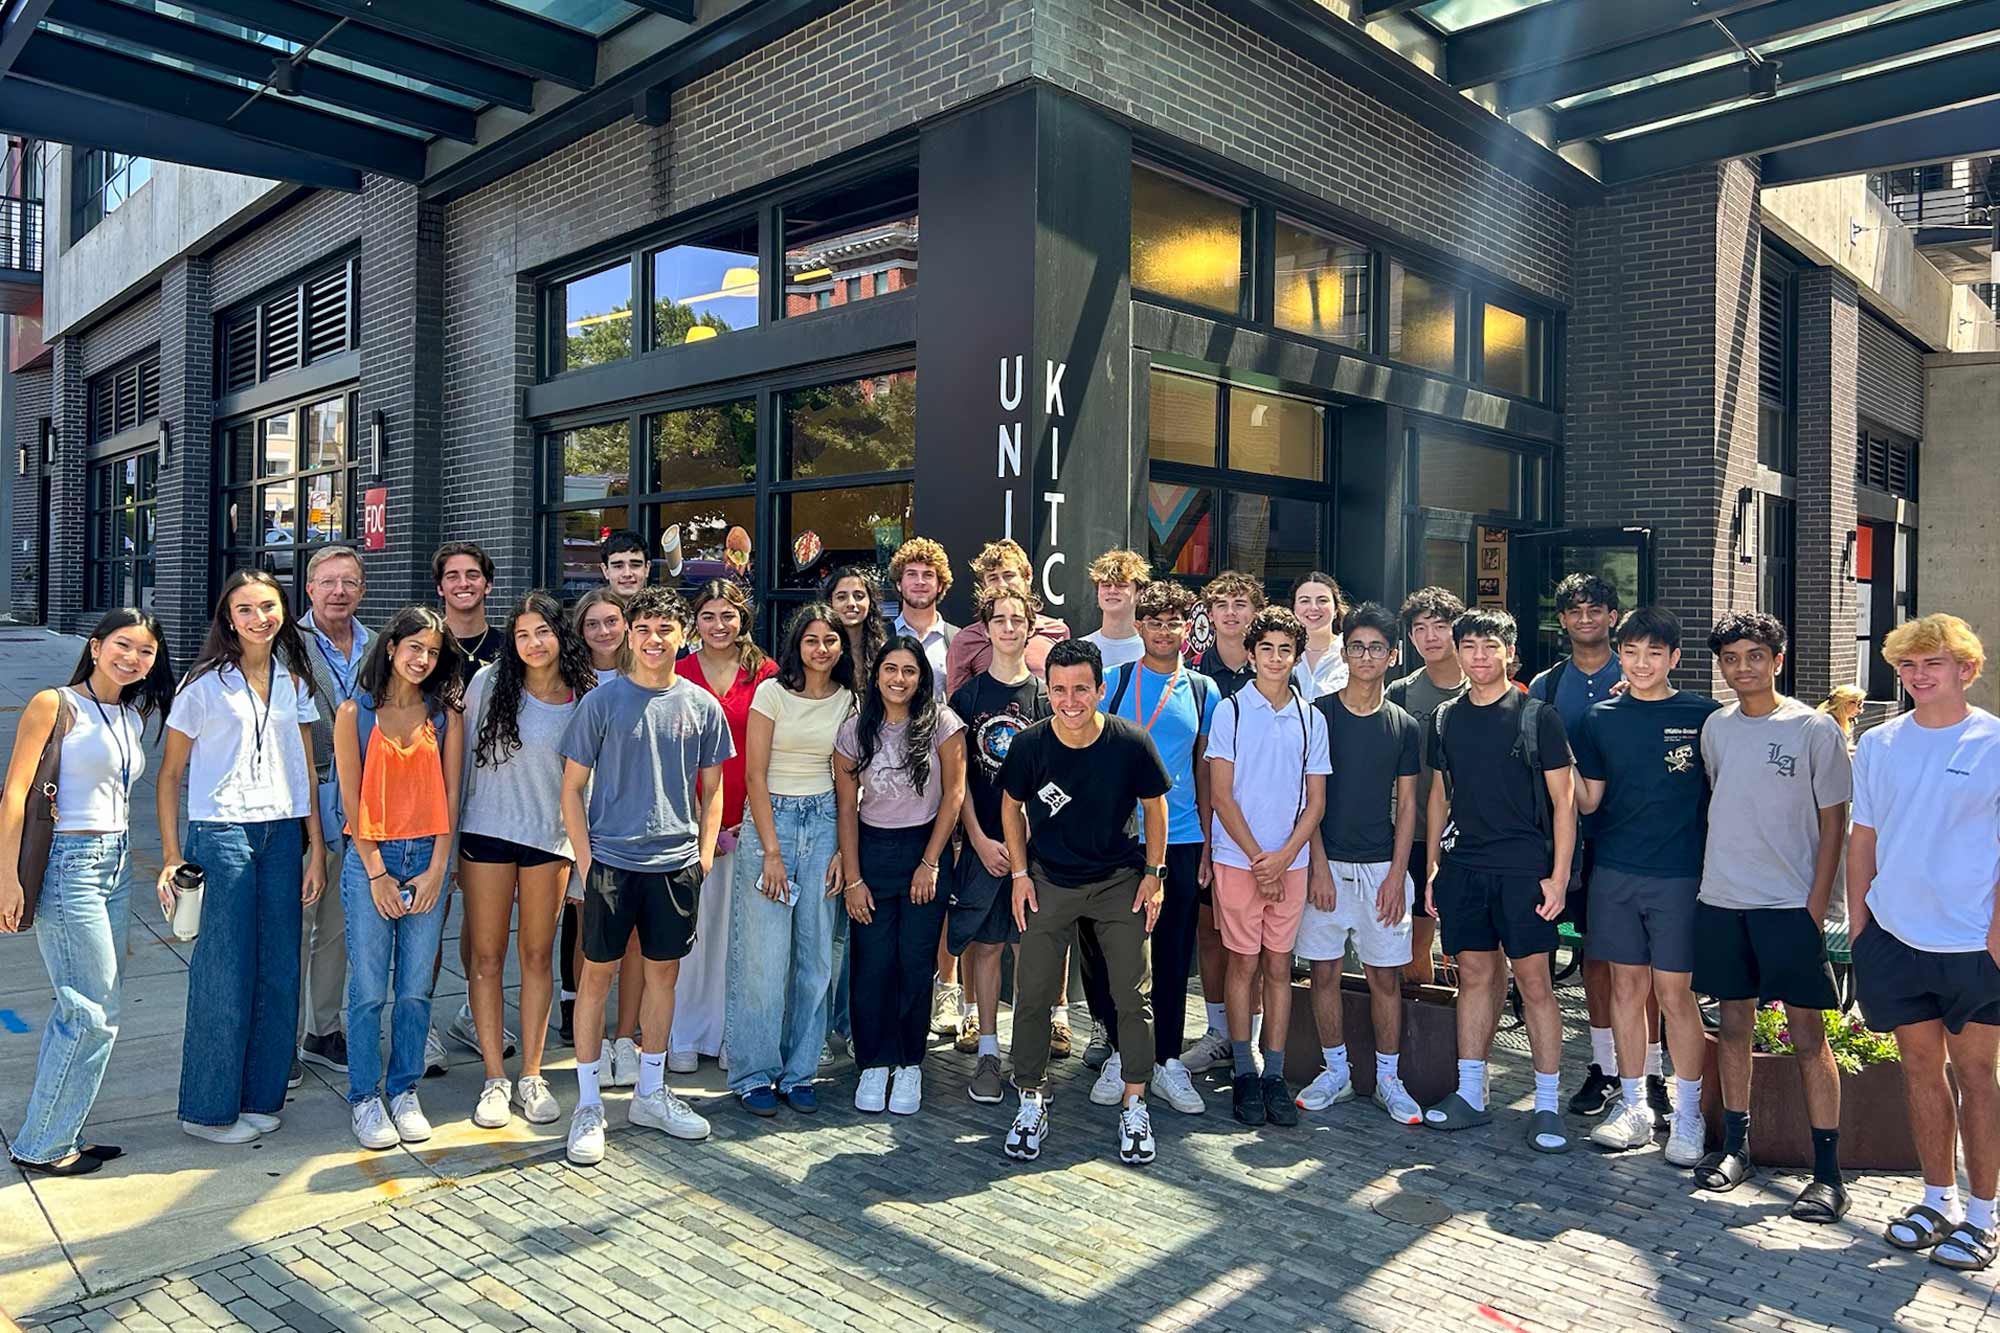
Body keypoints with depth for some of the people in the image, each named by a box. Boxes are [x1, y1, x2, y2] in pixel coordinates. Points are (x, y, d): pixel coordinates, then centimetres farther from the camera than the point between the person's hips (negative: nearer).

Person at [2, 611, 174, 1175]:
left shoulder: (135, 716, 13)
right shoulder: (54, 705, -8)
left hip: (115, 863, 7)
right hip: (68, 863, -7)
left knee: (79, 1008, 12)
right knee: (96, 1013, -5)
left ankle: (57, 1135, 22)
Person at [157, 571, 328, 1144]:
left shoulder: (294, 682, 10)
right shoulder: (205, 683, -2)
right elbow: (170, 775, 1)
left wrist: (316, 847, 7)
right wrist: (171, 857, -6)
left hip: (283, 836, 4)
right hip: (220, 834, -4)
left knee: (279, 971, 7)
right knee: (224, 973, 0)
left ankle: (260, 1096, 21)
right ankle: (209, 1108, 14)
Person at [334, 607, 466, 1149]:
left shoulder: (444, 714, 6)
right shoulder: (356, 712, 1)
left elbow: (449, 794, 4)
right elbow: (352, 799, -2)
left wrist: (437, 870, -3)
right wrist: (376, 873, -6)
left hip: (428, 859, 2)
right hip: (369, 858, -2)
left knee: (416, 987, 6)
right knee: (369, 988, 1)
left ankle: (404, 1092, 20)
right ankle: (365, 1098, 16)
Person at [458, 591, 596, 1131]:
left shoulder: (585, 697, 0)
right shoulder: (489, 682, -2)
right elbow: (463, 757, 2)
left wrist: (581, 848, 3)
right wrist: (450, 835, 2)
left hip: (550, 838, 1)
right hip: (488, 830, 0)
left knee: (537, 956, 8)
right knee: (487, 957, 4)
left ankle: (531, 1076, 17)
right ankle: (494, 1079, 14)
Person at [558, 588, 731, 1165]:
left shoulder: (702, 706, 4)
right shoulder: (602, 701, -3)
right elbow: (573, 787, 0)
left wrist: (705, 853, 3)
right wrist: (584, 857, -6)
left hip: (676, 863, 3)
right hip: (611, 860, -2)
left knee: (664, 971, 12)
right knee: (597, 973, 3)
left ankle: (650, 1093, 27)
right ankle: (589, 1105, 15)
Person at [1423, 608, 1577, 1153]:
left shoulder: (1537, 716, -3)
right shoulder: (1446, 718, 10)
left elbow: (1563, 800, -3)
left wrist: (1558, 875, -9)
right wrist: (1433, 867, 12)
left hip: (1523, 869, -4)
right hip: (1462, 868, 4)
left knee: (1534, 982, -2)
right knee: (1474, 976, 10)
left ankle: (1547, 1105, 8)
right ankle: (1470, 1094, 19)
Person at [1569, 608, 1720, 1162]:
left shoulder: (1702, 715, -2)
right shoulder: (1600, 718, 7)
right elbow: (1588, 800, 8)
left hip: (1679, 873, -3)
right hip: (1615, 872, 3)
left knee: (1674, 993, 0)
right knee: (1626, 986, 10)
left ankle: (1687, 1115, 15)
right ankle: (1633, 1105, 22)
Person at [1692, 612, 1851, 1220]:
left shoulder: (1813, 729, -4)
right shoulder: (1715, 726, 8)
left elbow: (1833, 822, -3)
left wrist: (1815, 907, -8)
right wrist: (1710, 875, 9)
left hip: (1789, 905, -4)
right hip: (1721, 902, 4)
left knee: (1808, 1035, -1)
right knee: (1734, 1023, 11)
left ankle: (1828, 1172, 7)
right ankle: (1735, 1146, 23)